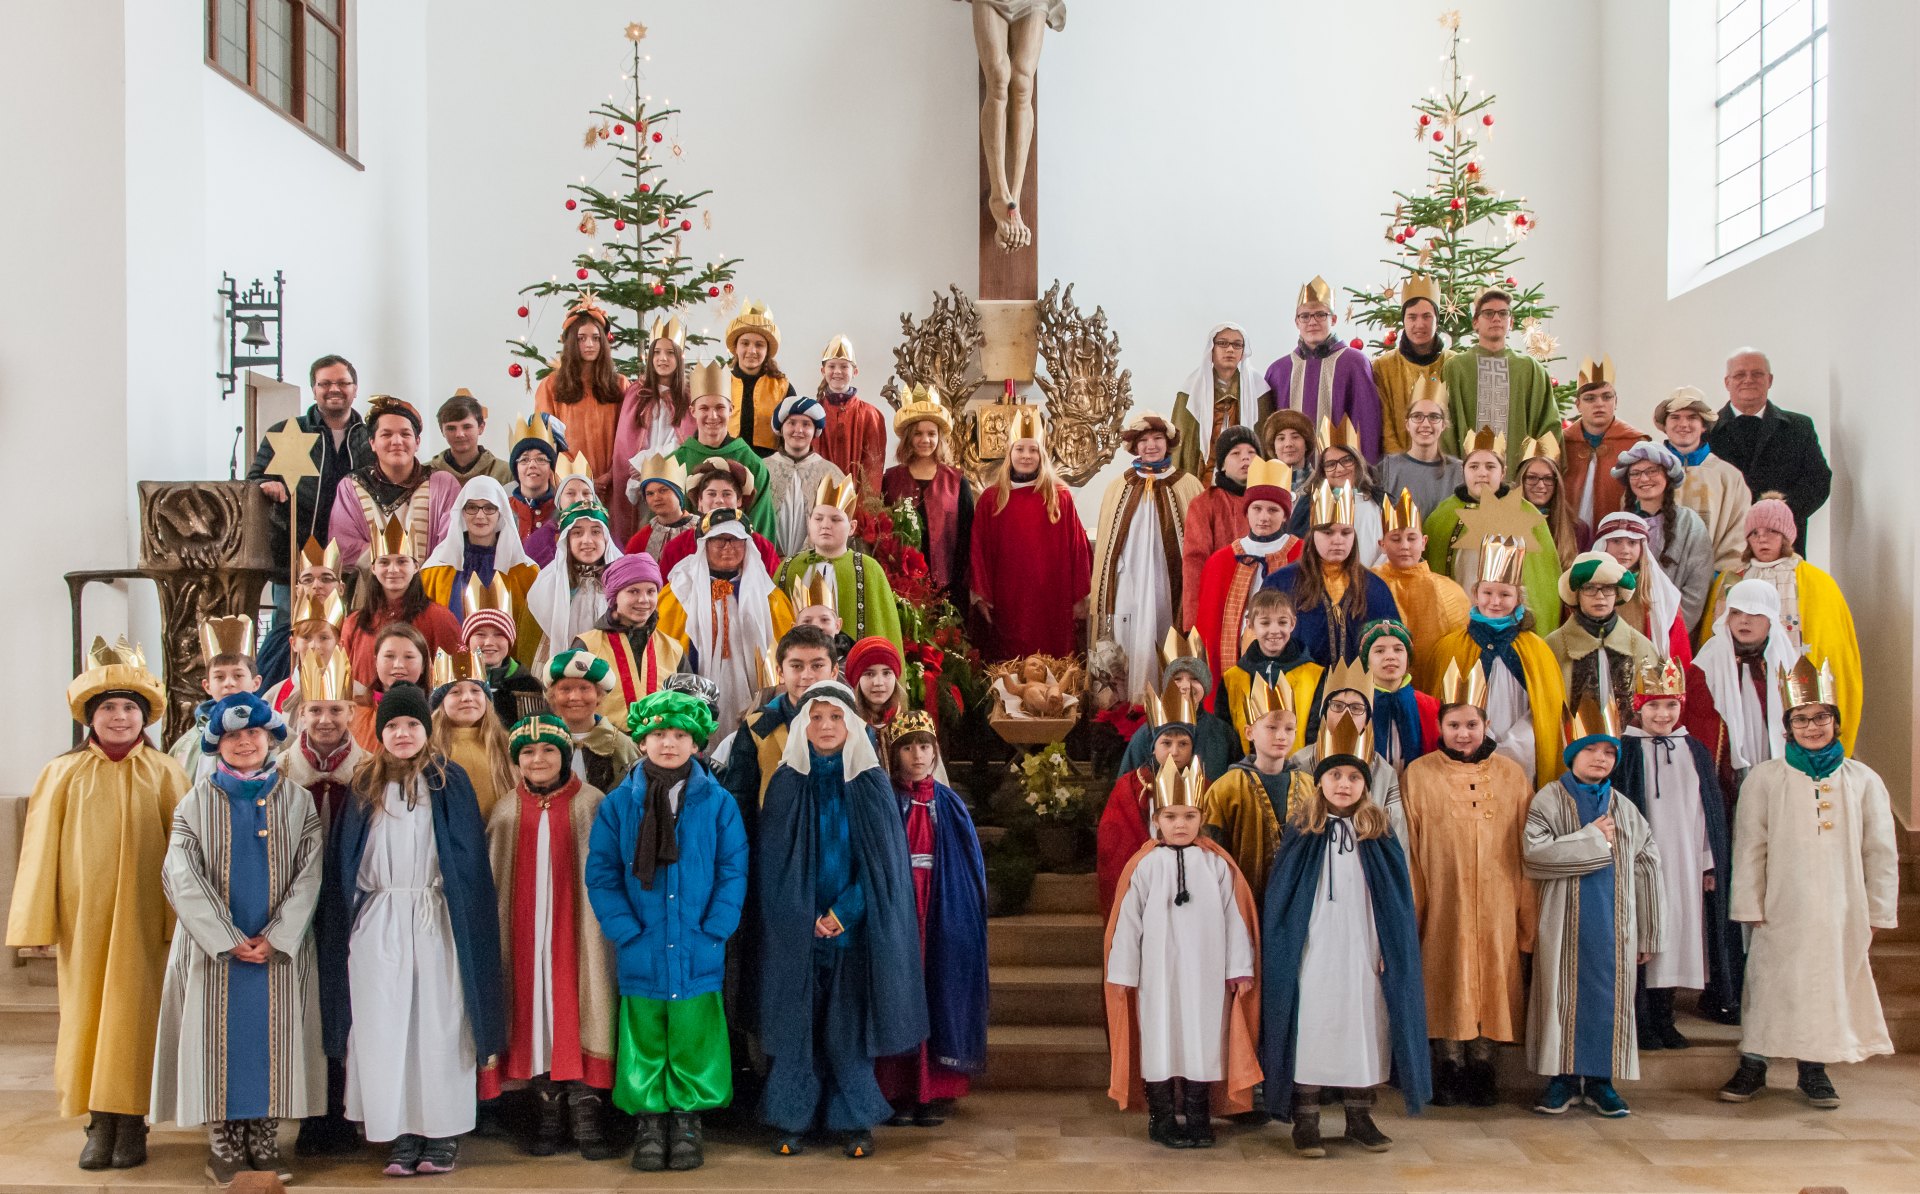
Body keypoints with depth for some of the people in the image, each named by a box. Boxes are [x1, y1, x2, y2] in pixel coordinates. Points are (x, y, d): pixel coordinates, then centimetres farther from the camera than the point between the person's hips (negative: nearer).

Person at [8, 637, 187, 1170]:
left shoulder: (164, 775, 0)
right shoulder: (62, 775, 2)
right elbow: (41, 850, 2)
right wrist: (36, 921, -2)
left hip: (142, 920, -1)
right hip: (83, 919, 1)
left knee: (133, 1012, 1)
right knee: (86, 1012, 4)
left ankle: (130, 1122, 9)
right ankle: (100, 1124, 13)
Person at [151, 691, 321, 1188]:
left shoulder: (297, 801, 5)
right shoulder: (195, 803, 4)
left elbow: (308, 875, -2)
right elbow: (182, 878, -6)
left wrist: (276, 938, -13)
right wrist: (229, 940, -13)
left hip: (280, 949, 1)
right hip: (214, 949, 0)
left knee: (273, 1038, 2)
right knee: (221, 1039, 0)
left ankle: (265, 1138, 10)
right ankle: (223, 1142, 8)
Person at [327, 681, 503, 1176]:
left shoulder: (449, 780, 2)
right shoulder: (364, 786, 8)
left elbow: (471, 858, -1)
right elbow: (342, 861, 9)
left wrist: (470, 926, -8)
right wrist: (345, 928, 1)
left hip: (436, 921, -2)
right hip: (378, 926, 2)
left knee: (440, 1024, 0)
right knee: (384, 1027, 2)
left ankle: (443, 1134, 8)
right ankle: (401, 1135, 10)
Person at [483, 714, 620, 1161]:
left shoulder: (591, 805, 0)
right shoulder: (507, 810, 9)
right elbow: (492, 880, 12)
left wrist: (609, 921, -9)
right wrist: (497, 931, 7)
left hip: (577, 934, -3)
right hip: (525, 935, 3)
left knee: (578, 1013, -5)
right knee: (535, 1012, 4)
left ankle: (587, 1110, 1)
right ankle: (547, 1112, 14)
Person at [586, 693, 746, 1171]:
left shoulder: (718, 802, 1)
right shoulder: (619, 803, 2)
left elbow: (733, 872, 0)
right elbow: (601, 873, 0)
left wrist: (714, 930, -8)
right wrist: (626, 931, -9)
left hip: (699, 951, 0)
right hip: (641, 953, 0)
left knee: (693, 1039, 5)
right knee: (645, 1040, 6)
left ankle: (687, 1122, 19)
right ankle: (649, 1123, 19)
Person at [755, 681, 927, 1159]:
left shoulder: (872, 784, 1)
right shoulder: (786, 784, 2)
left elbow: (883, 860, -1)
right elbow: (773, 860, 1)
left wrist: (843, 913, -10)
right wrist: (808, 918, -8)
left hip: (855, 927, 0)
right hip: (796, 928, 0)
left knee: (849, 1024, 0)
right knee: (796, 1020, 1)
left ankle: (854, 1121, 11)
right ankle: (792, 1119, 11)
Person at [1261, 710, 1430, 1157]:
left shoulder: (1379, 832, 4)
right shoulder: (1302, 831, -1)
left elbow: (1397, 900, 6)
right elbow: (1279, 898, 1)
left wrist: (1393, 953, 0)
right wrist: (1280, 949, -5)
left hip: (1361, 951, 2)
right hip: (1313, 951, -2)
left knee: (1363, 1028, 6)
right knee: (1310, 1028, -1)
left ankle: (1359, 1118, 20)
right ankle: (1305, 1122, 8)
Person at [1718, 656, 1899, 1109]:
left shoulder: (1863, 781, 4)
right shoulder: (1764, 779, 0)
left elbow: (1880, 852, 6)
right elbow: (1749, 848, 0)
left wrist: (1877, 911, 3)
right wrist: (1750, 908, -4)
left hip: (1841, 913, 2)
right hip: (1781, 912, -1)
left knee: (1832, 984, 8)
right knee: (1769, 984, 2)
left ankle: (1814, 1069, 23)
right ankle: (1752, 1066, 14)